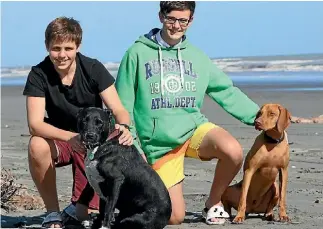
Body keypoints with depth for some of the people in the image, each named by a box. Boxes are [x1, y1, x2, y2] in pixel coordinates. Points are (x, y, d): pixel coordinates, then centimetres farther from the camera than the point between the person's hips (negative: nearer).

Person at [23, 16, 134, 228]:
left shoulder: (94, 69, -15)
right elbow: (35, 124, -27)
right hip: (59, 139, 0)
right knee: (37, 146, -36)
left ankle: (78, 207, 22)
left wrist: (124, 127, -43)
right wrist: (71, 137, -46)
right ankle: (53, 211, -15)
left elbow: (118, 110, -17)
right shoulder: (39, 75, -17)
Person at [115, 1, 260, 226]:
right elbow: (123, 105, -2)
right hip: (159, 144, -2)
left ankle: (213, 202, -2)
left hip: (194, 127, 3)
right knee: (174, 217, -7)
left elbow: (227, 92, 8)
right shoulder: (138, 53, -3)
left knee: (233, 151, -30)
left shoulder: (196, 56, 6)